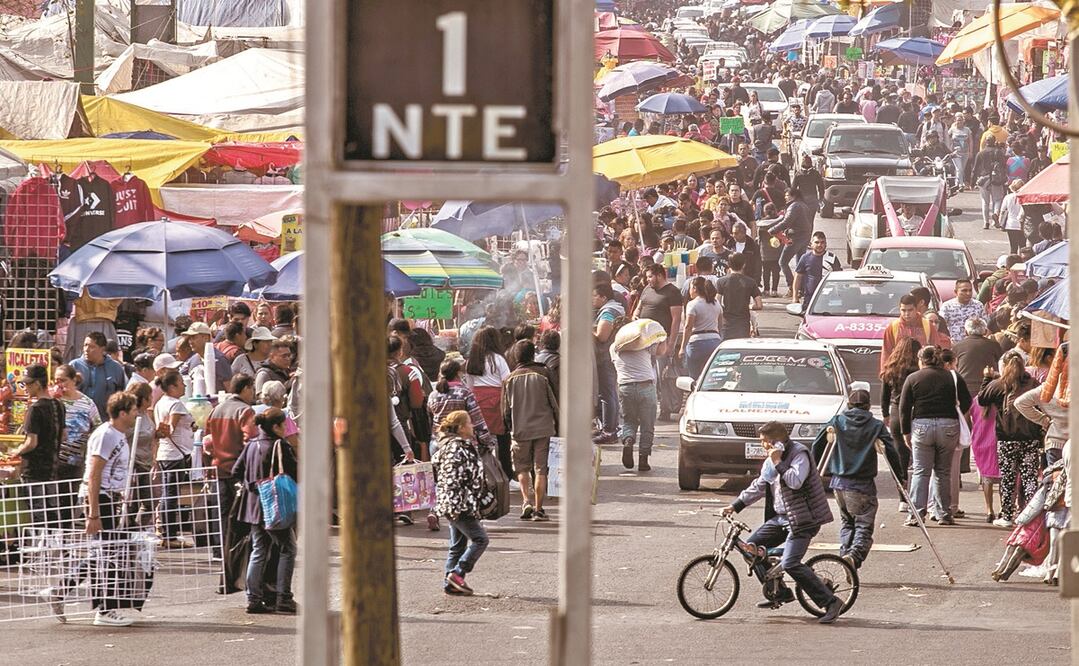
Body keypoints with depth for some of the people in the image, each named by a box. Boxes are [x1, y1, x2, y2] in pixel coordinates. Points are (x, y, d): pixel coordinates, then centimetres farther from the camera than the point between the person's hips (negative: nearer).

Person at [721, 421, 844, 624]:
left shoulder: (799, 454, -14)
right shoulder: (770, 461, 14)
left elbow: (795, 481, -29)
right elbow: (758, 486, 23)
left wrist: (778, 463, -21)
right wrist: (735, 506, 19)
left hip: (803, 518, -10)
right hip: (780, 517, 10)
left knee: (790, 564, -20)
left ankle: (830, 602, -15)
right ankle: (780, 593, 18)